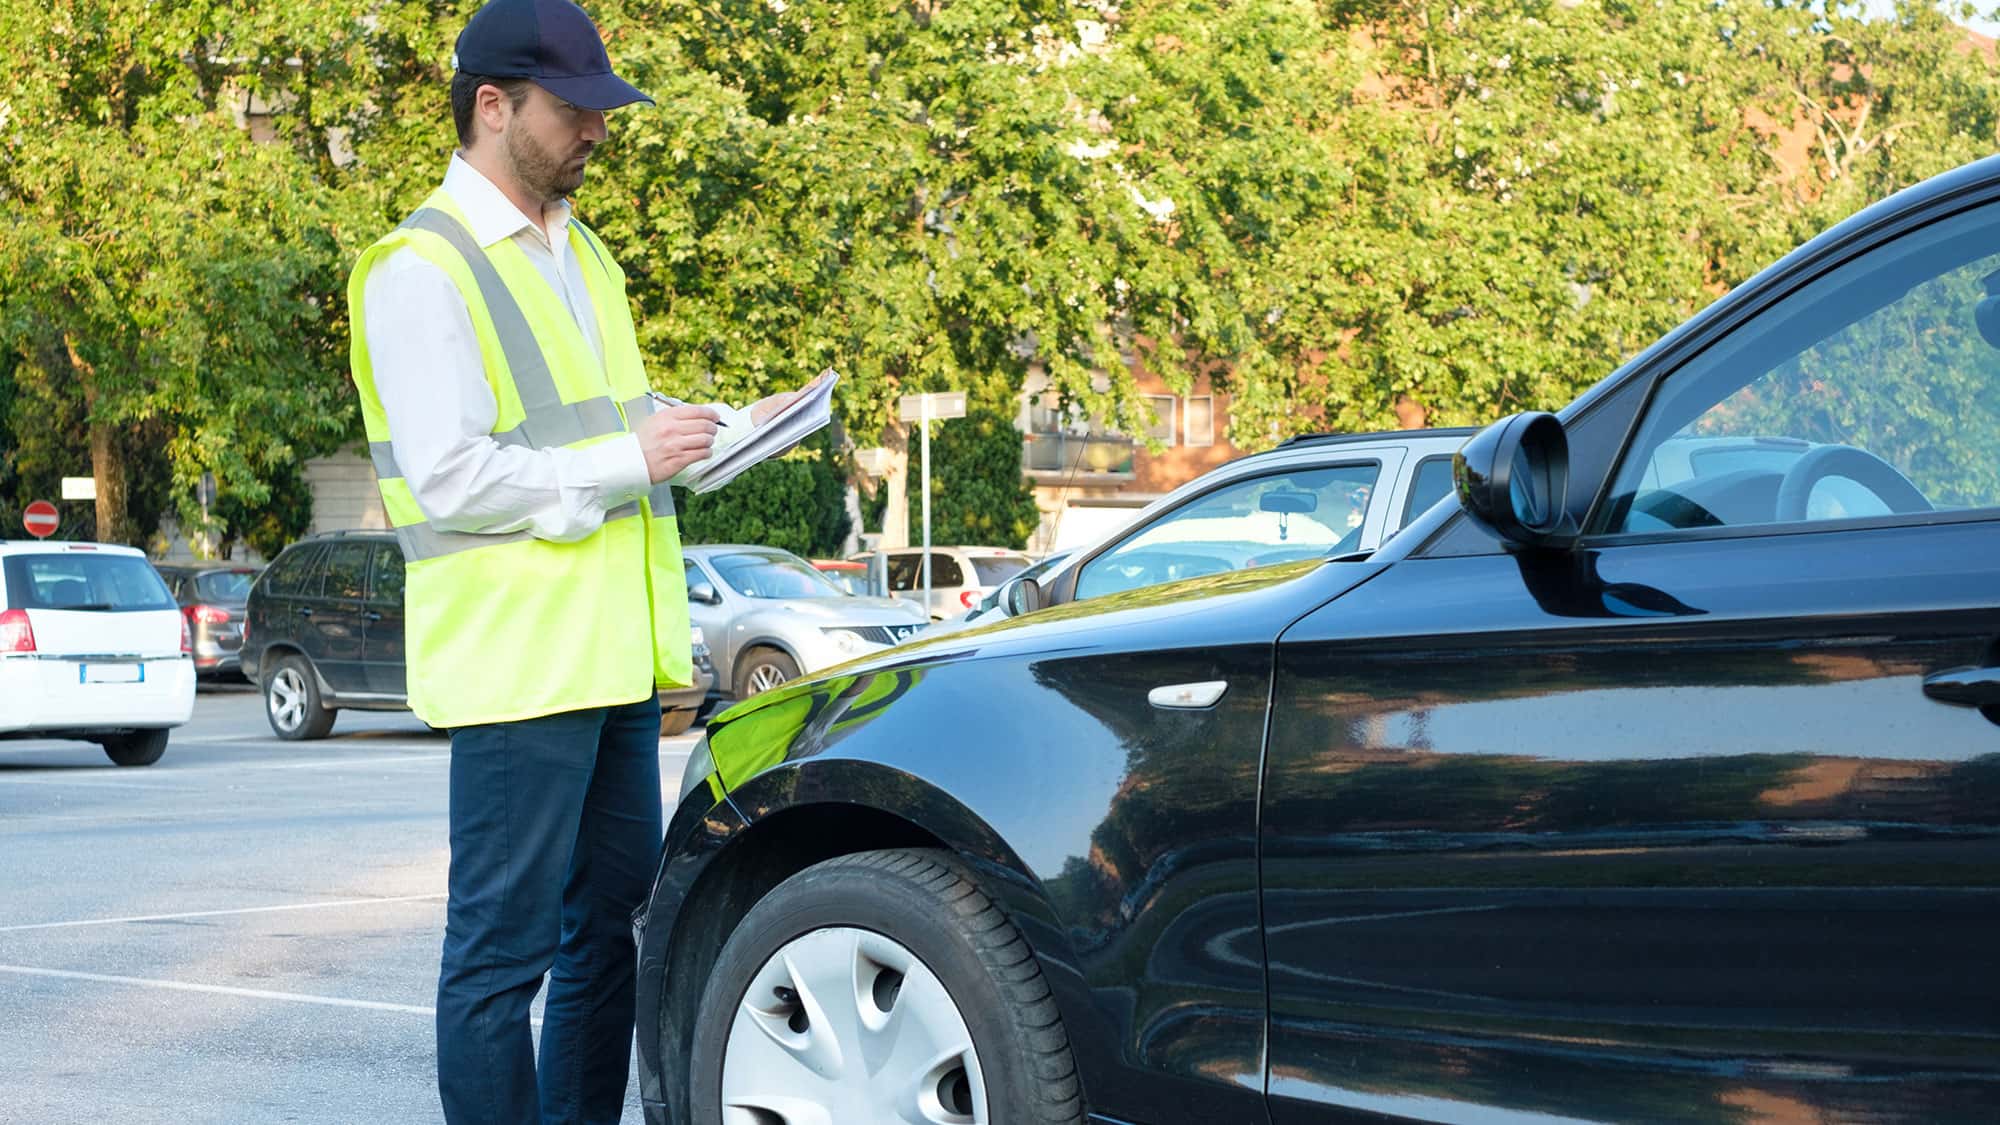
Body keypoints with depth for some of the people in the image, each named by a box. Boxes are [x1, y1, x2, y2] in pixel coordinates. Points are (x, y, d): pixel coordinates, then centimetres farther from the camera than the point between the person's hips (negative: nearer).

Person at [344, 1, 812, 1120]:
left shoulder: (580, 252, 18)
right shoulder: (423, 268, -11)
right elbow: (449, 479, -18)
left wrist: (705, 429, 7)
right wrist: (629, 461, -18)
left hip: (616, 651, 9)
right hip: (517, 658, -9)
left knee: (608, 921, 15)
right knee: (504, 945, -3)